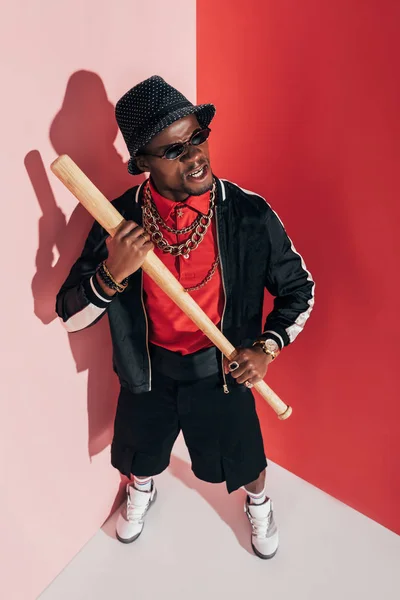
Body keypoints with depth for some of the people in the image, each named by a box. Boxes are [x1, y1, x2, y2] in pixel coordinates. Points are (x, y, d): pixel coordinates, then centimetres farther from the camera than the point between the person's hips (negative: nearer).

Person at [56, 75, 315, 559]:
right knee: (140, 454, 27)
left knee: (243, 458, 22)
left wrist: (267, 347, -18)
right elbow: (69, 317, -15)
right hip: (147, 370, 2)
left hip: (221, 369, -1)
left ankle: (257, 504, 60)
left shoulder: (249, 214, -20)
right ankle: (141, 493, 66)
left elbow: (299, 288, -5)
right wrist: (112, 275, -34)